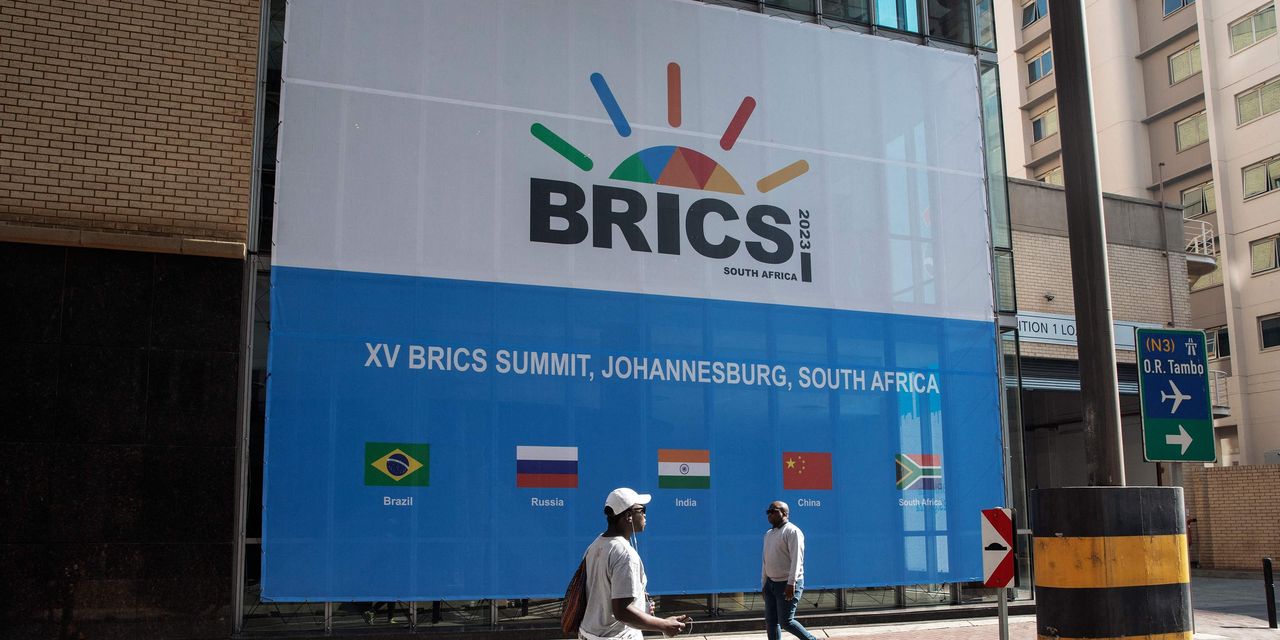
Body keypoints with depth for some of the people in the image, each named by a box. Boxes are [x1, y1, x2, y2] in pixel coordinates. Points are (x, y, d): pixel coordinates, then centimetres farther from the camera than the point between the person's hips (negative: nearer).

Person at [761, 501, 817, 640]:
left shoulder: (792, 531, -11)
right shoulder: (768, 534, 15)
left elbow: (796, 559, -19)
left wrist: (791, 583, -25)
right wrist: (763, 584, 18)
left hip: (788, 585, -8)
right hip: (771, 583, 8)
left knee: (786, 622, -7)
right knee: (770, 621, 5)